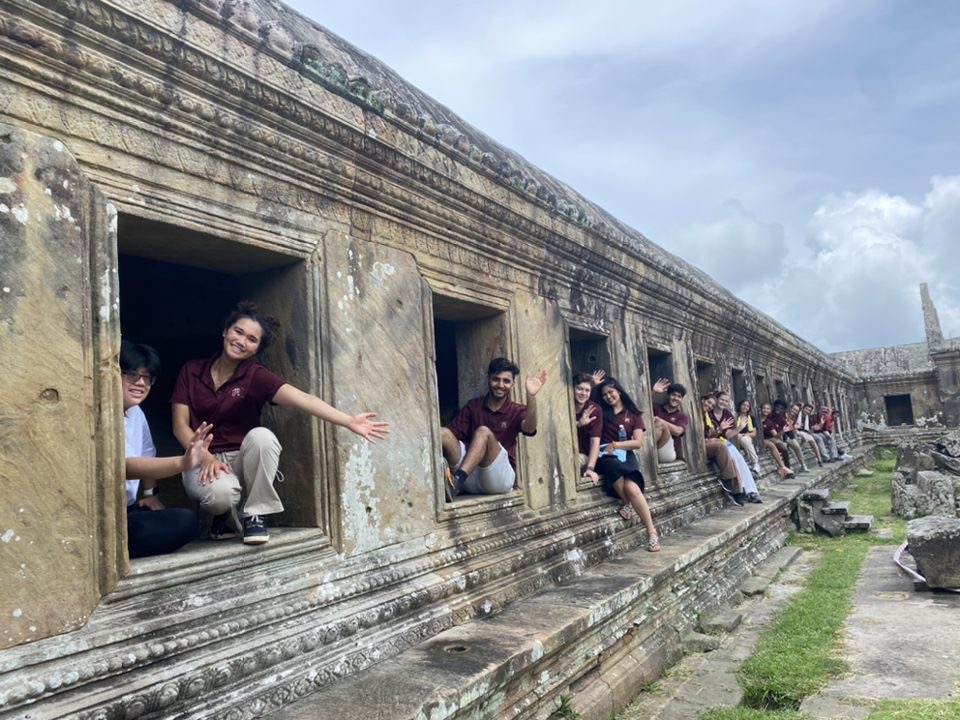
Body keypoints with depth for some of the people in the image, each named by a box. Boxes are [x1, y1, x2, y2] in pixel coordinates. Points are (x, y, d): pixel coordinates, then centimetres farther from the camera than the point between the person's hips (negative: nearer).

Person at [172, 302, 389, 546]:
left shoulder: (256, 376, -9)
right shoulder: (191, 371, 0)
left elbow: (302, 399, -24)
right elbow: (180, 425, -2)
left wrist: (349, 421, -37)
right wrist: (206, 457, -21)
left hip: (240, 459, 0)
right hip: (203, 462, 0)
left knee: (261, 436, -34)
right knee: (220, 492, -36)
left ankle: (254, 515, -12)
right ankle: (226, 518, 3)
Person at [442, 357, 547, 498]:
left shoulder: (517, 411, 6)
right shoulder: (473, 406, 12)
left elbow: (529, 428, -18)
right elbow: (453, 434, 1)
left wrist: (531, 395, -35)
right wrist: (447, 463, -19)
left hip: (500, 477, -2)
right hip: (470, 476, 2)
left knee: (484, 432, -28)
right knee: (442, 433, -19)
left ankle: (456, 480, -45)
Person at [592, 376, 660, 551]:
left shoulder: (633, 414, 14)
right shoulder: (601, 412, 17)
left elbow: (638, 442, 5)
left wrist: (616, 445, -8)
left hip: (626, 455, 0)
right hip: (606, 456, 0)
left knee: (631, 487, -30)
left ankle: (651, 532, -24)